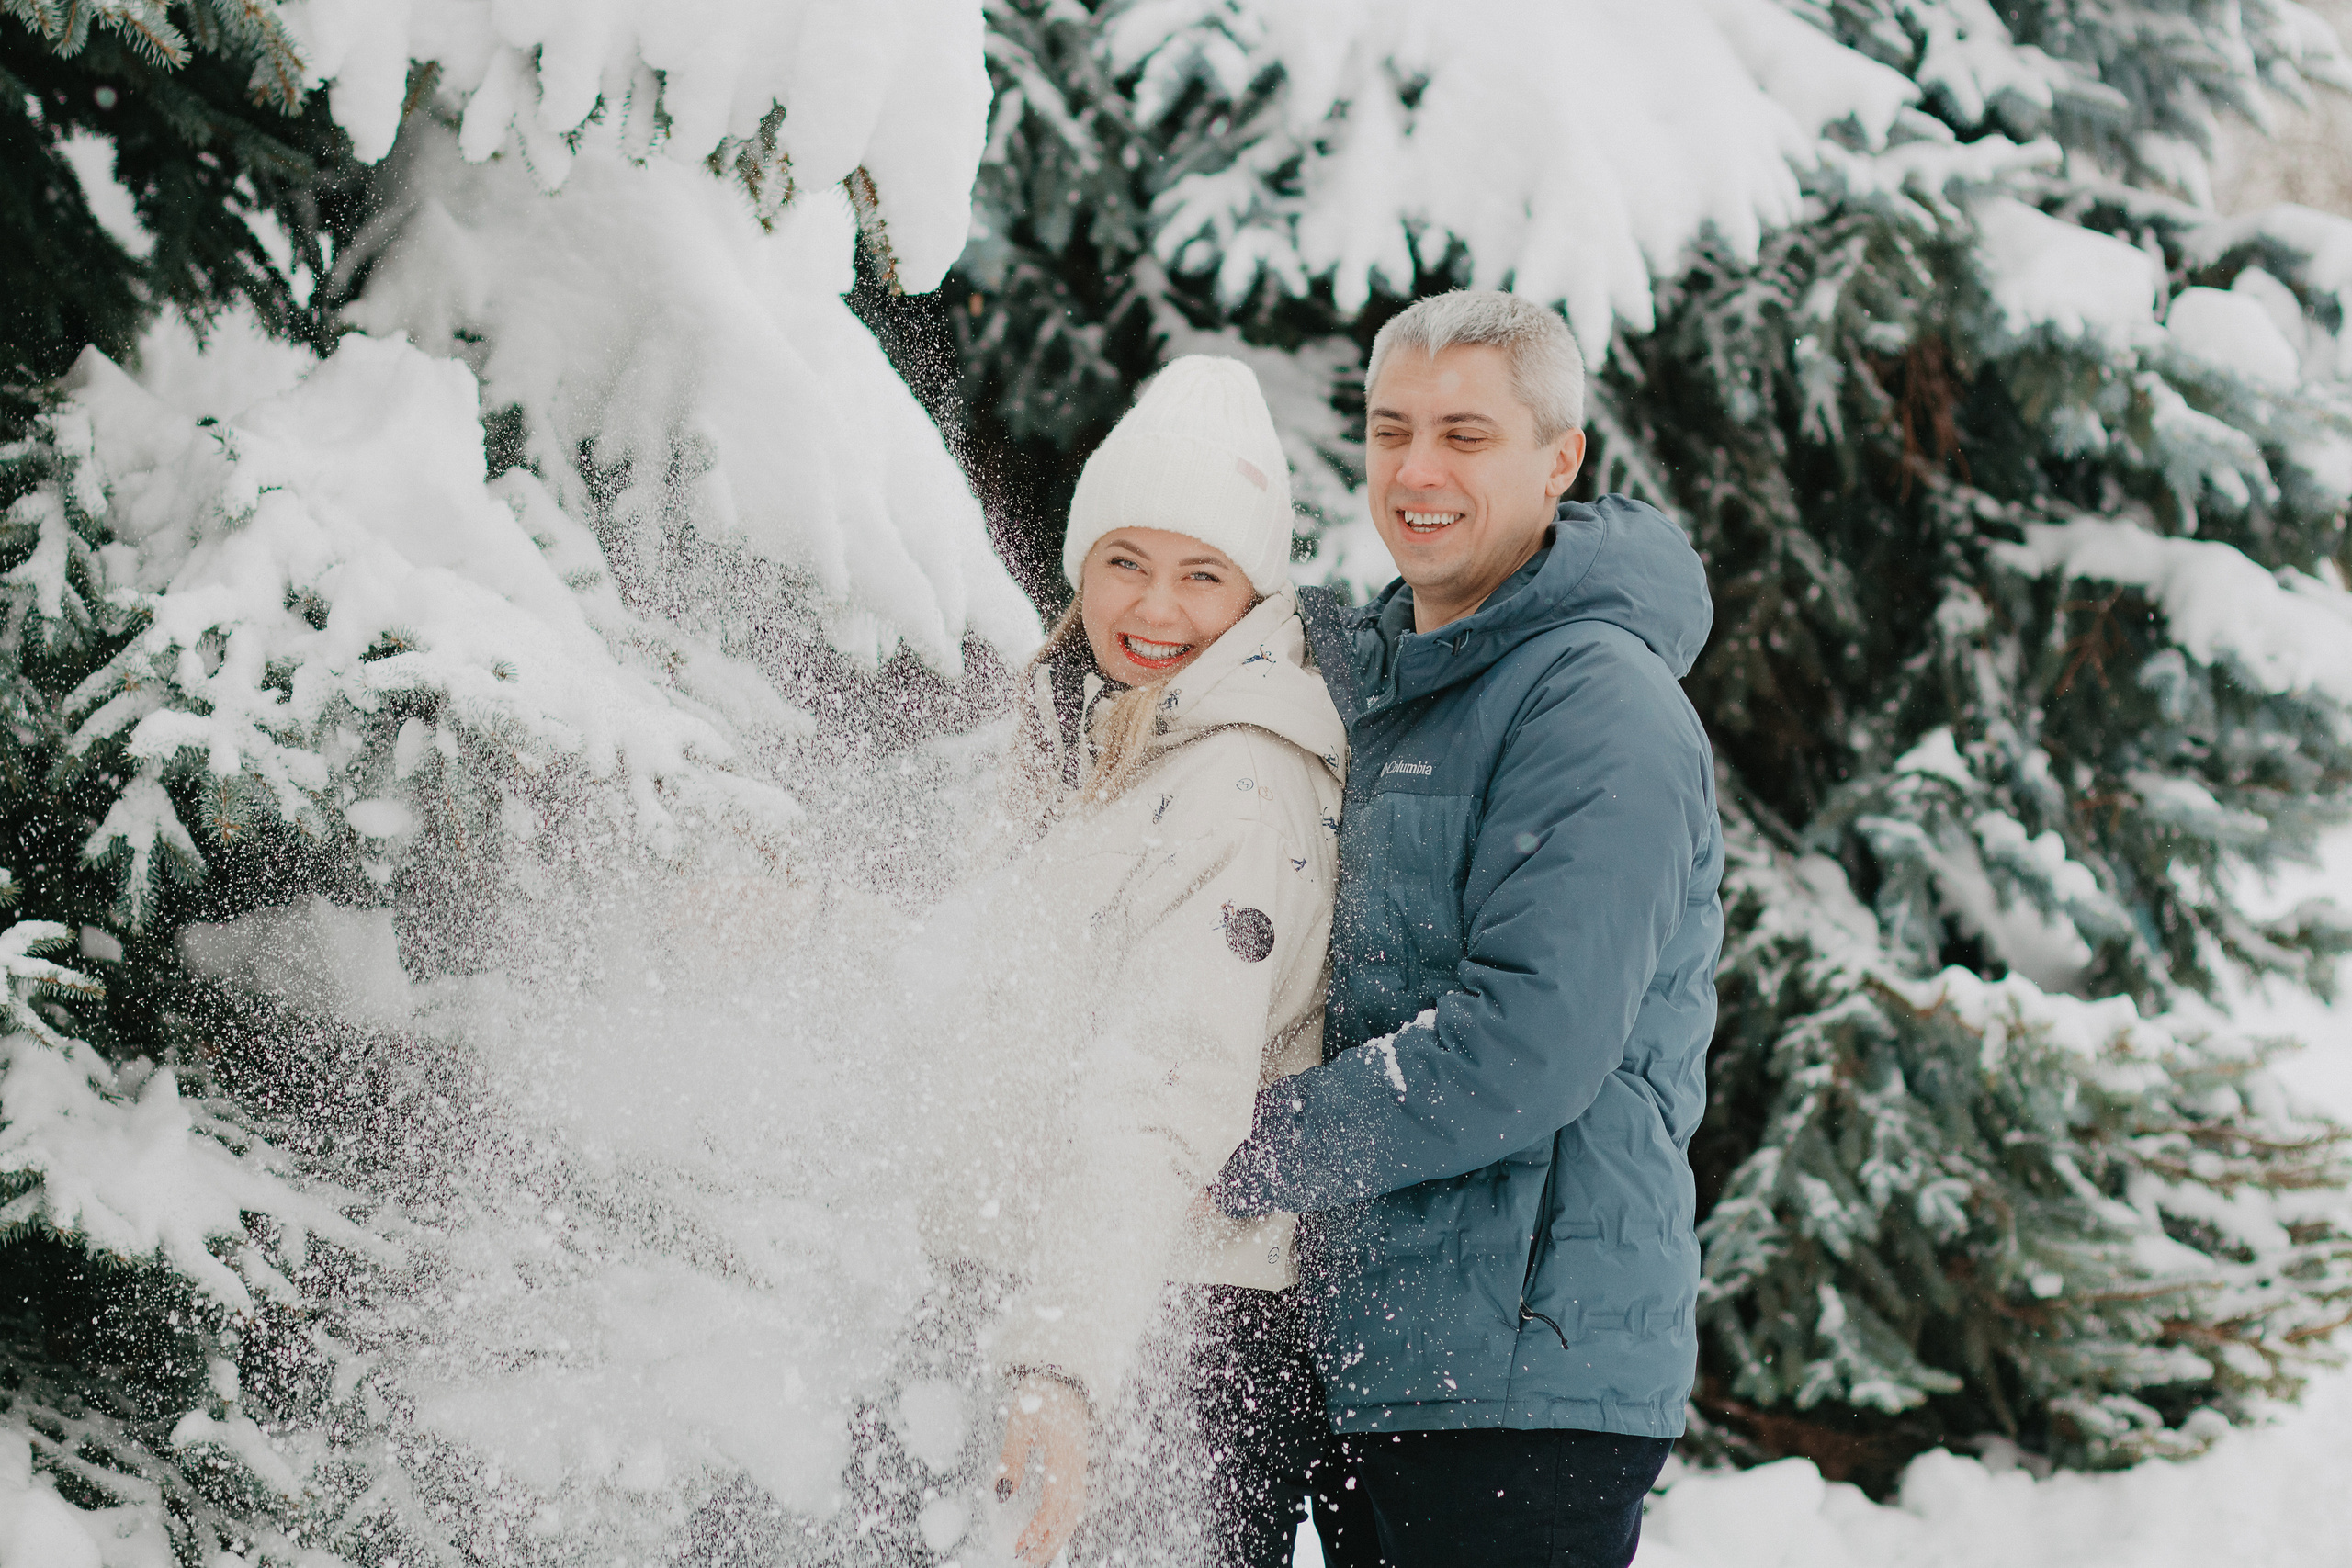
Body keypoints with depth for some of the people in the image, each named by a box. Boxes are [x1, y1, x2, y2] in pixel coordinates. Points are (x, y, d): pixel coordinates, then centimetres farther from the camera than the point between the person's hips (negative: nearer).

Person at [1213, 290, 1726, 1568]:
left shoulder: (1604, 707, -12)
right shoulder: (1365, 674, 16)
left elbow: (1527, 1048, -21)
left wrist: (1245, 1158, -16)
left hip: (1528, 1378, -8)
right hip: (1368, 1362, 8)